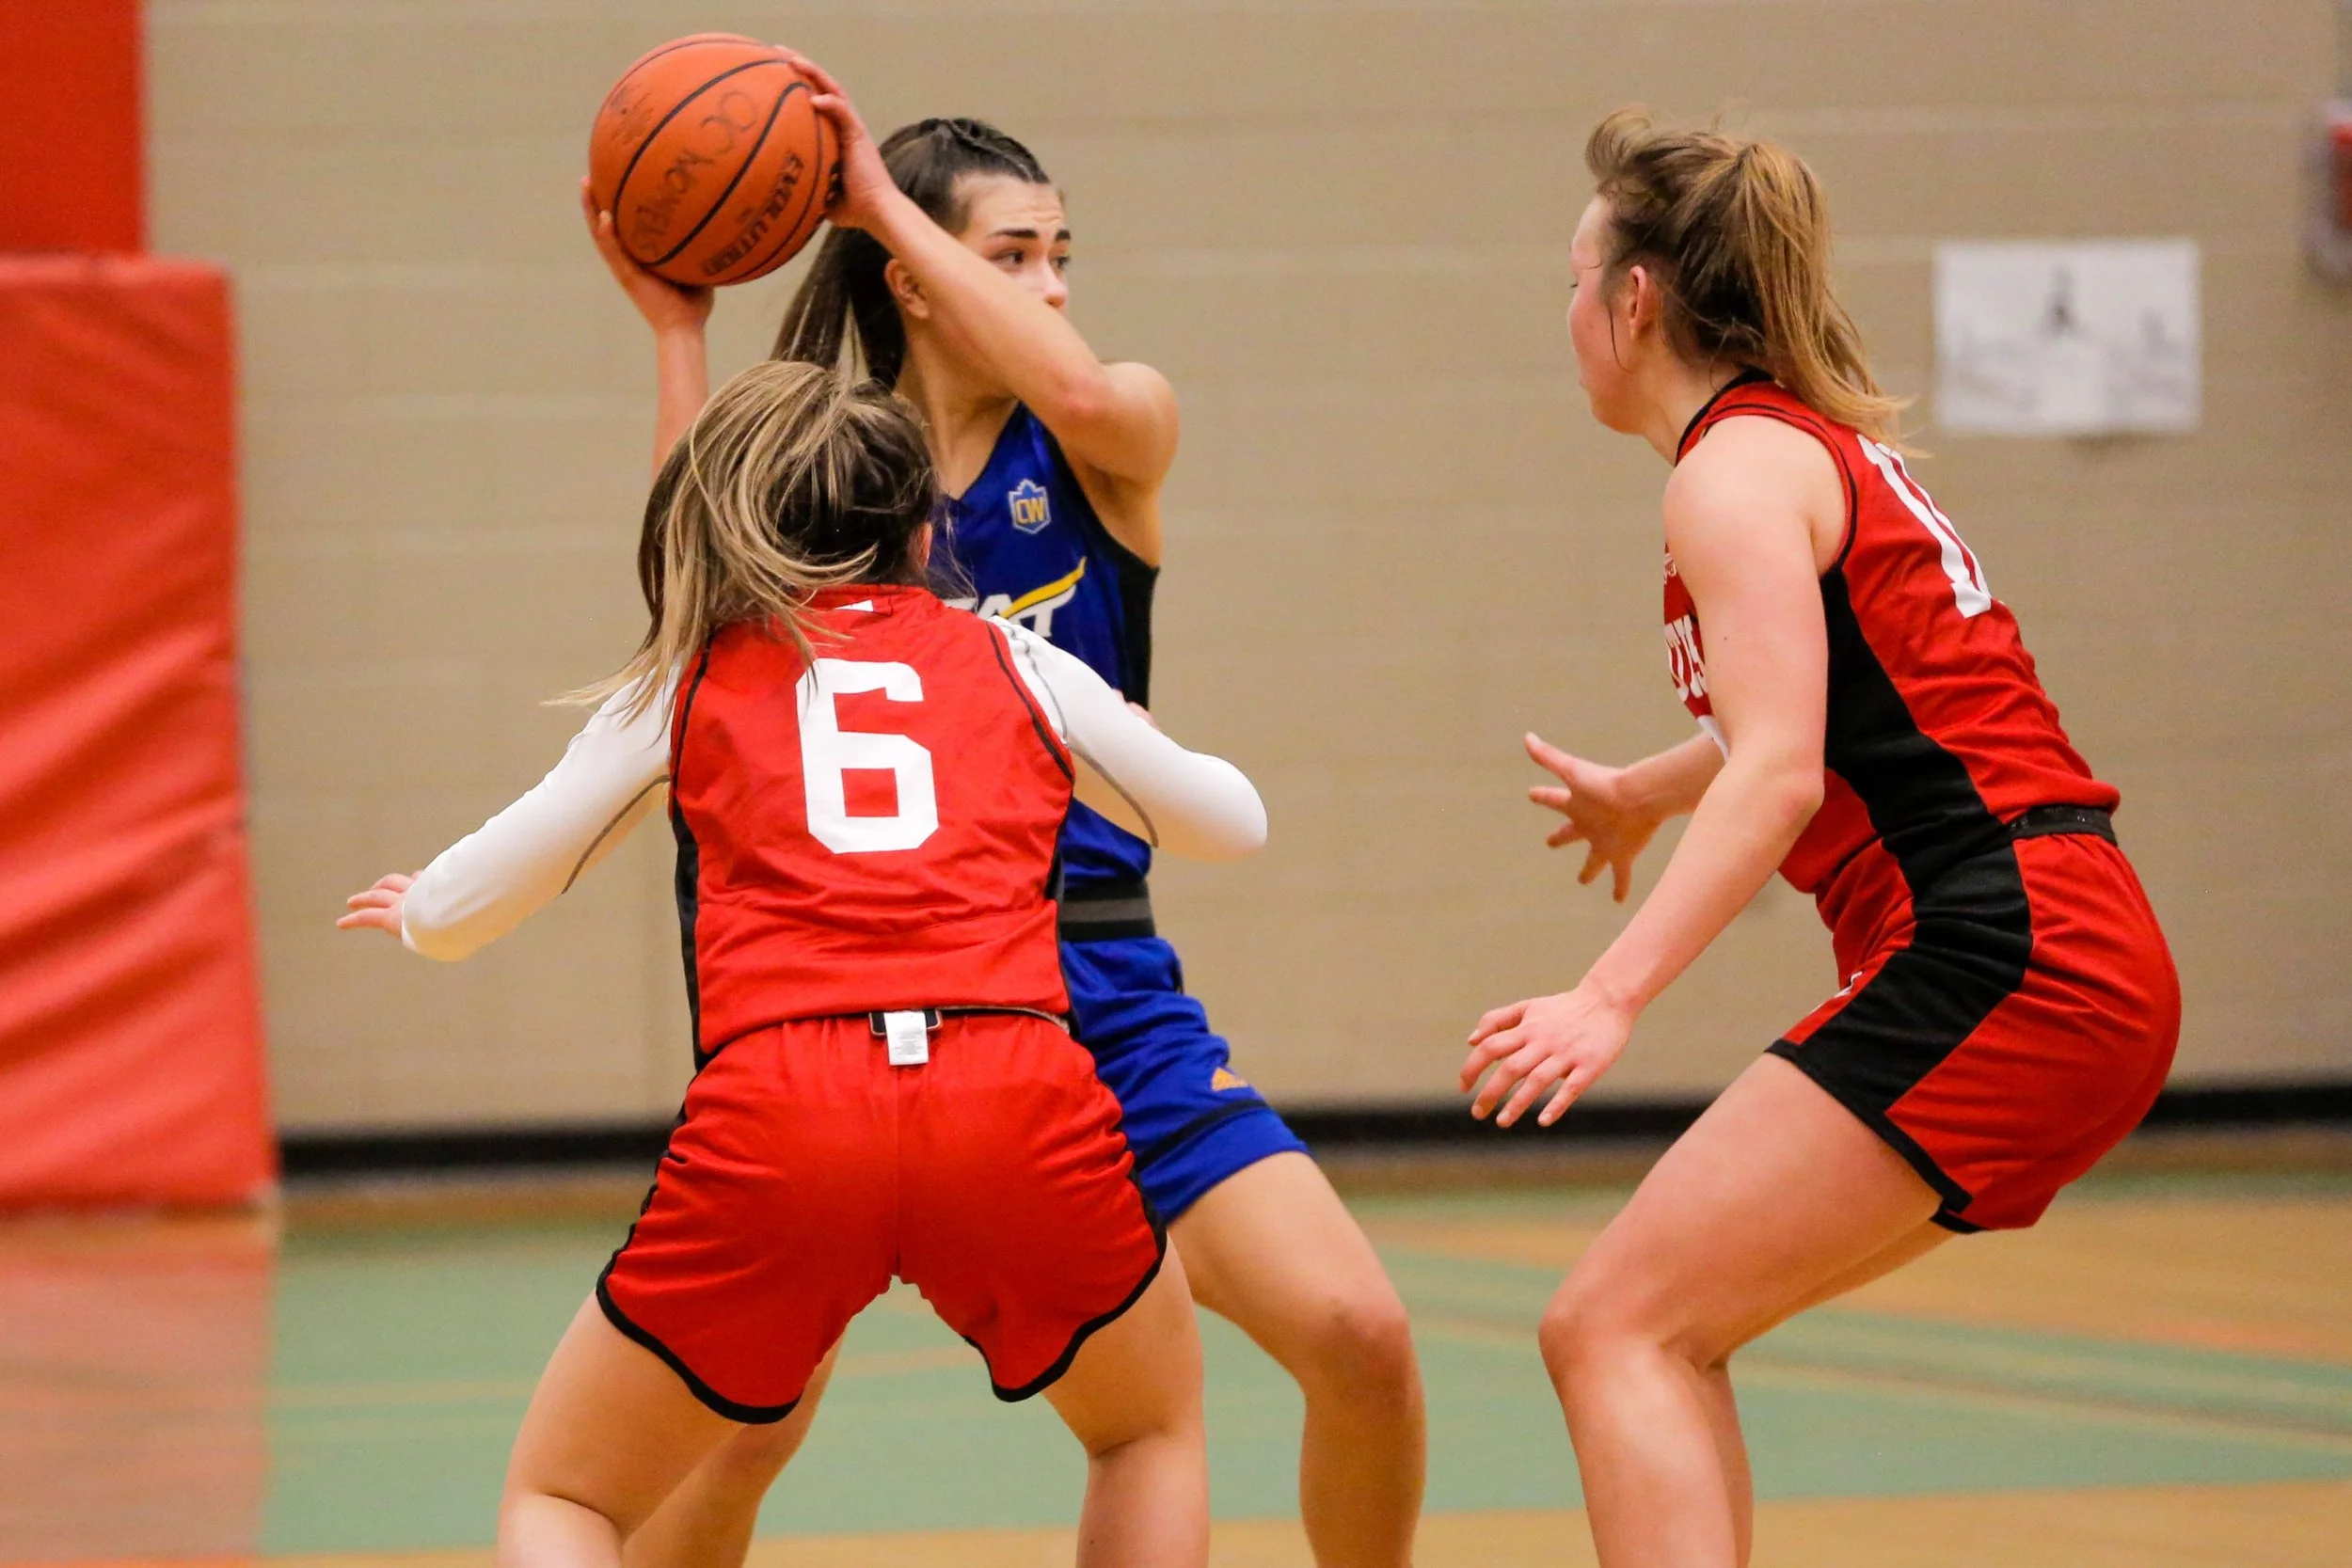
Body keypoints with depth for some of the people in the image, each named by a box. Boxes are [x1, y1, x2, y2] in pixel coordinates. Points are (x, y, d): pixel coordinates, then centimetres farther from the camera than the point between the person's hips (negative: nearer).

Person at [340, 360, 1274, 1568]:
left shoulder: (687, 686, 20)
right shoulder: (1016, 666, 22)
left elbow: (457, 913, 24)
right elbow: (1233, 822, 37)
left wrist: (417, 912, 49)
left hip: (779, 1114, -1)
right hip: (1019, 1102, 1)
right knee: (1153, 1430, 30)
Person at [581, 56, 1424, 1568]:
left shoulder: (1112, 447, 2)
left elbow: (1085, 392, -23)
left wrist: (885, 194, -15)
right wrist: (680, 334, -15)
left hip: (1100, 983, 1)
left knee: (1361, 1339, -12)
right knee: (742, 1422, -12)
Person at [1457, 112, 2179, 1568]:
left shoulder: (1737, 466, -6)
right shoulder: (1827, 440, 22)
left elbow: (1781, 767, -20)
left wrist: (1612, 996, -28)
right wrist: (1642, 794, 58)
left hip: (1992, 958, -10)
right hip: (2076, 958, 10)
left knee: (1611, 1328, -13)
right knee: (1672, 1327, 15)